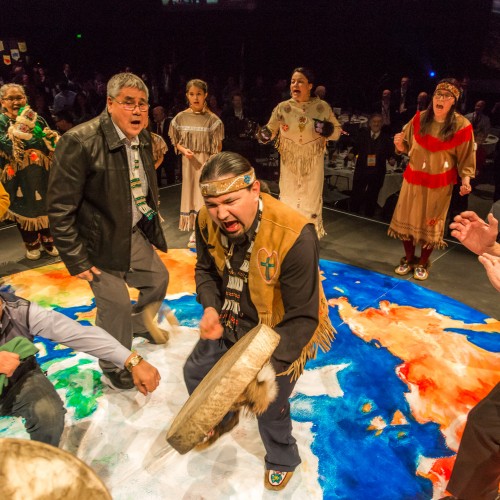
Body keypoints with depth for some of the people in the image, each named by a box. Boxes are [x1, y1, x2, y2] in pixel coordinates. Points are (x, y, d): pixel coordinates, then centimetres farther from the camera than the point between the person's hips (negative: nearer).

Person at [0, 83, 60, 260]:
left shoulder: (38, 119, 5)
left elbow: (53, 145, 9)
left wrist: (52, 137, -14)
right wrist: (21, 124, -21)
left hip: (42, 174, 3)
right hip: (19, 178, -3)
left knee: (46, 207, 10)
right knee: (25, 210, 8)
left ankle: (48, 241, 26)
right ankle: (32, 245, 24)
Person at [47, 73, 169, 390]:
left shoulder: (143, 138, 0)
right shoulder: (80, 141, -23)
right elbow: (60, 208, -20)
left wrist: (151, 217, 13)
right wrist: (76, 259, -18)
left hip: (136, 233, 8)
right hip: (102, 242, -7)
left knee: (159, 278, 22)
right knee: (116, 305, 1)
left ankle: (140, 325, 53)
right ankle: (115, 365, 30)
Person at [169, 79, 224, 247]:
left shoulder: (212, 119, -7)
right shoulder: (180, 118, 1)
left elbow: (218, 147, -5)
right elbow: (176, 142, 8)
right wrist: (184, 150, -13)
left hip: (207, 162, -3)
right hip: (189, 162, 3)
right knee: (191, 194, 8)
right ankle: (195, 231, 18)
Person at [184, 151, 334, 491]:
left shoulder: (294, 236, -36)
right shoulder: (208, 221, -18)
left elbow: (302, 317, -28)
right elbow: (205, 270, 2)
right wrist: (211, 307, -18)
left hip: (279, 333, -6)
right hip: (231, 324, 6)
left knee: (270, 409, 10)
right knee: (196, 373, 22)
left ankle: (283, 461, 48)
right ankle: (224, 418, 57)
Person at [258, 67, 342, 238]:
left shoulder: (323, 107, -4)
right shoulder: (282, 107, -3)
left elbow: (337, 132, 3)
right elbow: (271, 130, 3)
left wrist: (327, 129, -19)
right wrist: (264, 134, -20)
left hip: (313, 164, 0)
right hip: (289, 163, 1)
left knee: (311, 203, 11)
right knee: (288, 202, 11)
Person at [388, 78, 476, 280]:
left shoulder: (462, 126, -12)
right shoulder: (419, 118, -4)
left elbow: (466, 158, -4)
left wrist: (466, 179, -19)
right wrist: (400, 144, -16)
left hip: (439, 184, -3)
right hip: (413, 178, 3)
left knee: (431, 224, 9)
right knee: (406, 219, 10)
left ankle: (422, 263, 28)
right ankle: (408, 259, 30)